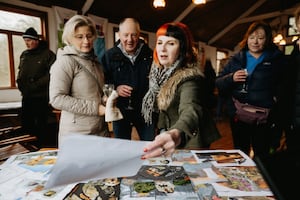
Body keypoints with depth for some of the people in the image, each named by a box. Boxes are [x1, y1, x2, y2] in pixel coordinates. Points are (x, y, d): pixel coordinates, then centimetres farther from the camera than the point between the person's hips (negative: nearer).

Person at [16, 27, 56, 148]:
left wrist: (34, 86, -18)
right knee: (25, 124, 13)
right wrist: (19, 82, 4)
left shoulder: (48, 54, -8)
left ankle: (40, 146, 20)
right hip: (26, 96, 6)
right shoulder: (24, 54, 12)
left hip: (41, 96, -6)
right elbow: (20, 71, 23)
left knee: (41, 124, 4)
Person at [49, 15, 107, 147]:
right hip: (77, 133, -6)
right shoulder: (65, 61, -11)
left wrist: (106, 99, 3)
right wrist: (96, 108, -19)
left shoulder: (94, 60, 12)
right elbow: (57, 99, -17)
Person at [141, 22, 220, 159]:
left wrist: (176, 134, -70)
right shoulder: (160, 72, -5)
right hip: (169, 134, 7)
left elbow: (191, 110, -50)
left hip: (190, 143, -7)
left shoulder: (189, 77, -30)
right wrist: (164, 135, 7)